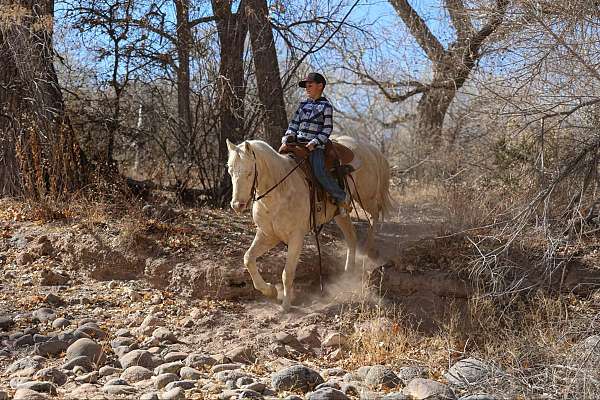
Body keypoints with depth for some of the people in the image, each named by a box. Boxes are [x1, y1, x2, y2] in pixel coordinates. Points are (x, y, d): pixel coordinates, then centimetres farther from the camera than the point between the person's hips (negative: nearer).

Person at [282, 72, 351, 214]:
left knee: (319, 172, -24)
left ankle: (341, 198, -11)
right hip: (297, 143, 7)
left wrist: (315, 142, -17)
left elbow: (327, 129, -5)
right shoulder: (303, 105, 19)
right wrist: (287, 138, 2)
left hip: (316, 146, -6)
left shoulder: (326, 106, 2)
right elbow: (294, 124, 20)